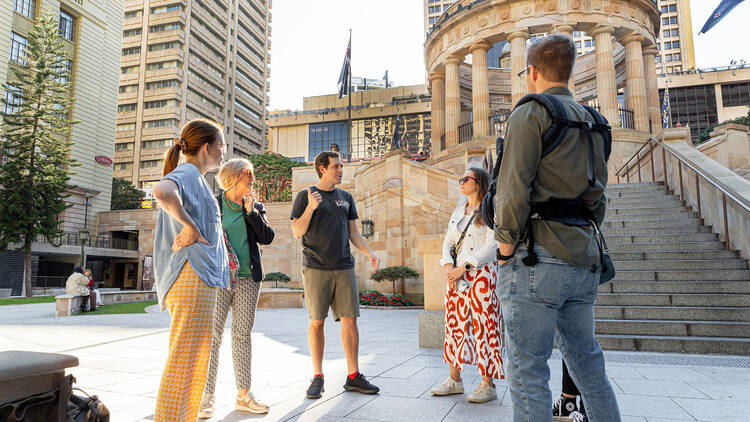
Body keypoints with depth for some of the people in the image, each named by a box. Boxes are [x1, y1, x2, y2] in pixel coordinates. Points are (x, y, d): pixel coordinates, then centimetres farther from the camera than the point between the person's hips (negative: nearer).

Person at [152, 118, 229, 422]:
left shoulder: (196, 179, 23)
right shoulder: (187, 173, -8)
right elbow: (162, 192, -32)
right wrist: (190, 226, -22)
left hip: (201, 276, 10)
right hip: (192, 274, -10)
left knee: (194, 360, 16)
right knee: (186, 358, -6)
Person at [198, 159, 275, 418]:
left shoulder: (255, 206, 12)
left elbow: (267, 238, 1)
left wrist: (251, 211, -5)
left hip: (247, 279, 3)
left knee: (242, 334, 7)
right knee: (213, 335, -4)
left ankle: (243, 394, 13)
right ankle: (207, 396, 5)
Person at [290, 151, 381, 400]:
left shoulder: (346, 197, 16)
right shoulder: (305, 196, 4)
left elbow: (353, 232, 17)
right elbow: (297, 232, -1)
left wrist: (369, 253, 2)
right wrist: (311, 208, -15)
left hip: (344, 267, 4)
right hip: (315, 268, -3)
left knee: (350, 319, 1)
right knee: (316, 321, 0)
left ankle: (353, 376, 10)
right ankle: (317, 377, 12)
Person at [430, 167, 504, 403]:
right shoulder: (458, 212, 18)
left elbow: (491, 245, -11)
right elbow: (448, 242, 14)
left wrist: (463, 267, -16)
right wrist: (449, 268, -3)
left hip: (481, 273, -6)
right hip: (456, 275, 7)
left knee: (483, 325, -5)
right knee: (454, 323, 6)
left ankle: (488, 384, 4)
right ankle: (455, 379, 16)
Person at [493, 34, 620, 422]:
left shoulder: (531, 112, -4)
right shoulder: (591, 122, 21)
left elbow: (515, 190, -14)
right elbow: (597, 197, 20)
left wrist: (505, 253, -8)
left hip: (537, 257, -8)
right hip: (583, 260, 8)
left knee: (527, 372, -3)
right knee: (587, 363, 19)